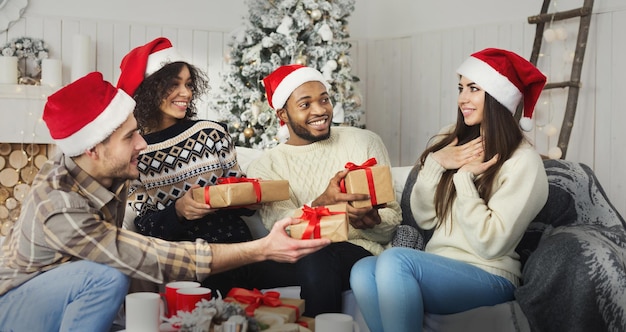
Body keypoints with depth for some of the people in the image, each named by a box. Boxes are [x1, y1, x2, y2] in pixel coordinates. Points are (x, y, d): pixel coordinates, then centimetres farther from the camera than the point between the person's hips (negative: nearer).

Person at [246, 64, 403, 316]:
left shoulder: (365, 142, 10)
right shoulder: (264, 168, 10)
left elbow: (393, 217, 7)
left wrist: (372, 222, -18)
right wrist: (321, 204, -30)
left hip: (360, 251, 0)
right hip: (299, 260, 1)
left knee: (318, 258, -32)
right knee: (314, 257, -34)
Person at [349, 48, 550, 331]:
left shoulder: (523, 161, -8)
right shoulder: (454, 141, 10)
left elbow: (490, 243, -15)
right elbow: (424, 218, 7)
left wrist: (464, 177, -13)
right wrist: (434, 163, -6)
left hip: (488, 277, -5)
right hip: (437, 268, 6)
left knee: (395, 260, -31)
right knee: (363, 271, -26)